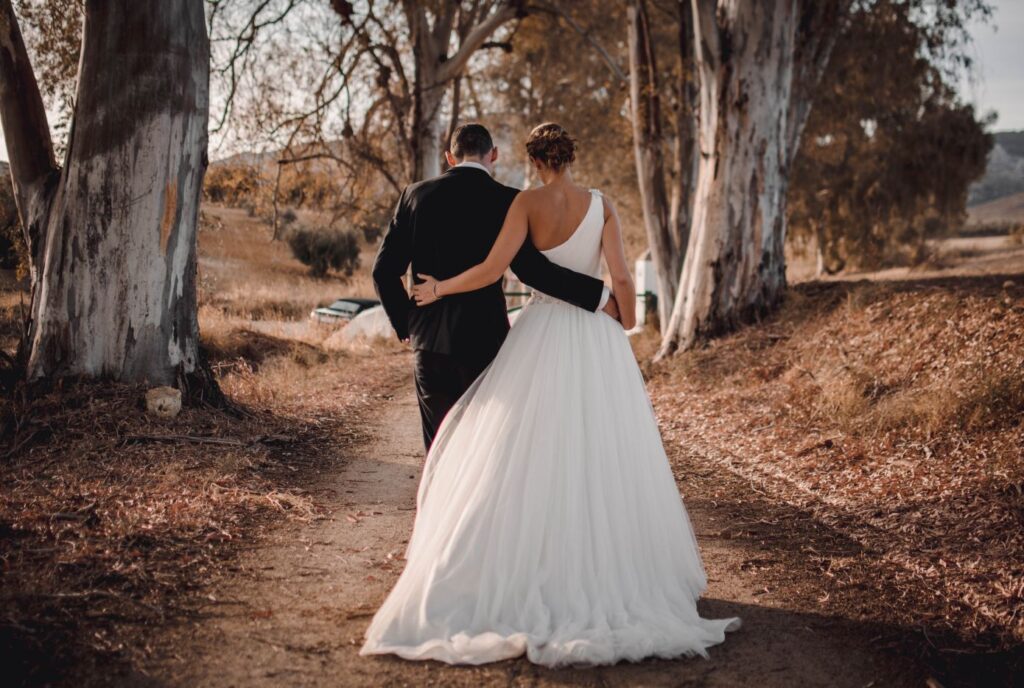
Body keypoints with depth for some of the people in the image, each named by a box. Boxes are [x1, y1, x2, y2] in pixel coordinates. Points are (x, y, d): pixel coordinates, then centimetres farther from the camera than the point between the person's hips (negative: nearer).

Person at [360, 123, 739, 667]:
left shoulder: (529, 202, -4)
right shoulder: (601, 206, 1)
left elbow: (492, 269, -13)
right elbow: (621, 279, -4)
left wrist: (439, 288, 1)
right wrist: (626, 332, 11)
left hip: (543, 337, -2)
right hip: (597, 338, 2)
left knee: (529, 461, 3)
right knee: (602, 461, 7)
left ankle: (524, 579, 3)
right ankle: (610, 575, 11)